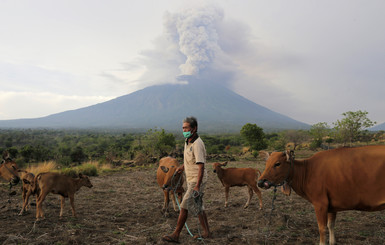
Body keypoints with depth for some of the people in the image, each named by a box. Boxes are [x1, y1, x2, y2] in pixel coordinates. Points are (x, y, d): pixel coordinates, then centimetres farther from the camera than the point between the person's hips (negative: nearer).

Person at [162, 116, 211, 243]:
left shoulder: (197, 144, -22)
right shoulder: (187, 141, 8)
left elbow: (201, 167, -27)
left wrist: (197, 186, -31)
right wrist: (183, 166, 13)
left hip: (197, 180, -10)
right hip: (190, 179, 10)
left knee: (184, 206, -7)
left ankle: (175, 235, 2)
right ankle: (206, 232, 26)